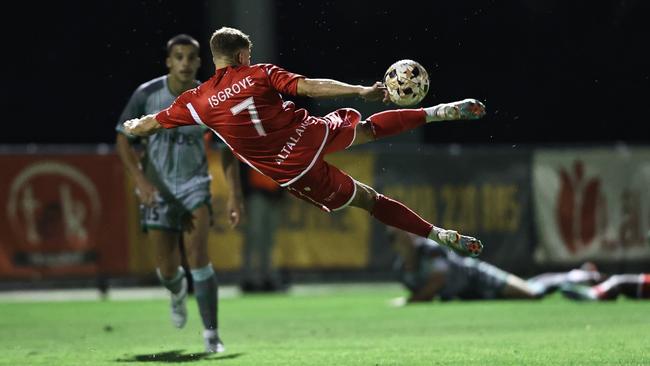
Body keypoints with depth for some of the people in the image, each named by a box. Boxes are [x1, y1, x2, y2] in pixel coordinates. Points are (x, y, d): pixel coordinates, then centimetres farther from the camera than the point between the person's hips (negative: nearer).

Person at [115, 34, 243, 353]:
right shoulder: (146, 95, -10)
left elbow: (228, 148, 2)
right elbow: (123, 140, -6)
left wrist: (235, 195, -5)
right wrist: (140, 180, -20)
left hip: (194, 184, 0)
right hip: (157, 189, 0)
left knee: (198, 257, -19)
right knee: (167, 270, 2)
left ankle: (211, 334, -12)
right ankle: (178, 292, 41)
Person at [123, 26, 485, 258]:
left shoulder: (197, 101, 1)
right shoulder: (259, 73, -1)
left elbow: (144, 127, 11)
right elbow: (310, 87, -11)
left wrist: (130, 124, 33)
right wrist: (362, 91, -10)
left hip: (293, 173, 1)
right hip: (314, 136, -1)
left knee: (367, 198, 11)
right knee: (366, 127, 29)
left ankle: (441, 235, 10)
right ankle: (439, 112, 22)